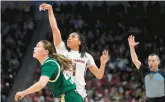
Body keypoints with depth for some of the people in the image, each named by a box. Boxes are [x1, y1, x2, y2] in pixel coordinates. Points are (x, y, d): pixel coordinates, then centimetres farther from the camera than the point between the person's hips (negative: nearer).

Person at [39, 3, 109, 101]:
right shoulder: (62, 50, 9)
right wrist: (50, 10, -2)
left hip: (80, 95, 0)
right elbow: (55, 29, 3)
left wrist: (103, 63, -8)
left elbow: (99, 75, 10)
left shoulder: (86, 56, 10)